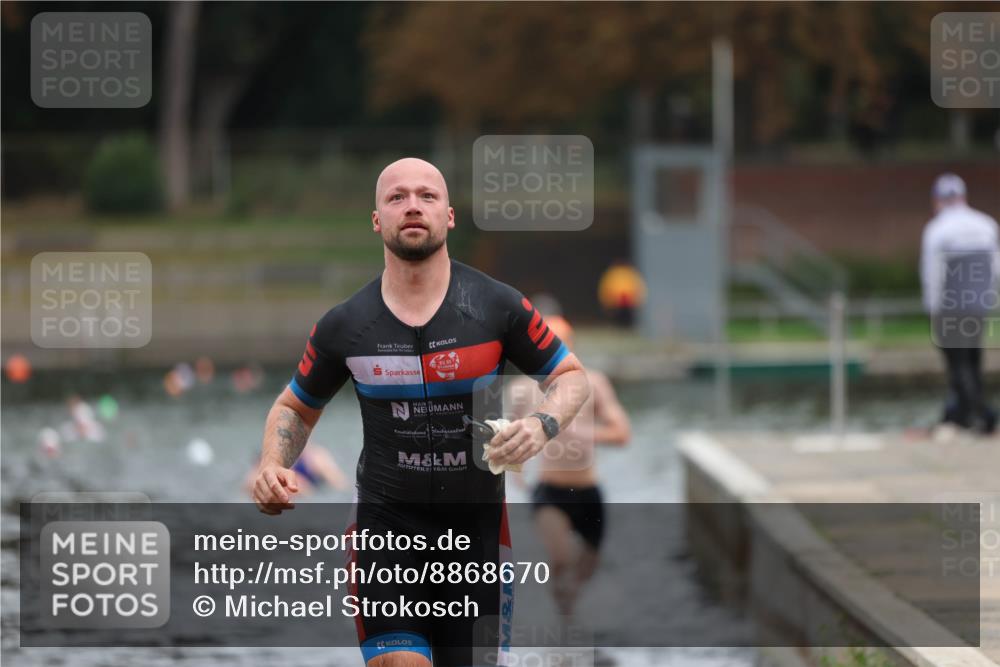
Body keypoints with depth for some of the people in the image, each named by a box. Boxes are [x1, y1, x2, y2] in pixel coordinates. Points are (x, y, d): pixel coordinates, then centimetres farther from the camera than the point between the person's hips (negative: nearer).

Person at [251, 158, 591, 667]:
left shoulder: (498, 307, -5)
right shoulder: (344, 326, -1)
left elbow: (571, 376, 6)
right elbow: (296, 406, 15)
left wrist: (543, 424, -17)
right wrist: (272, 467, -5)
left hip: (477, 524, 1)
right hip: (387, 521, -1)